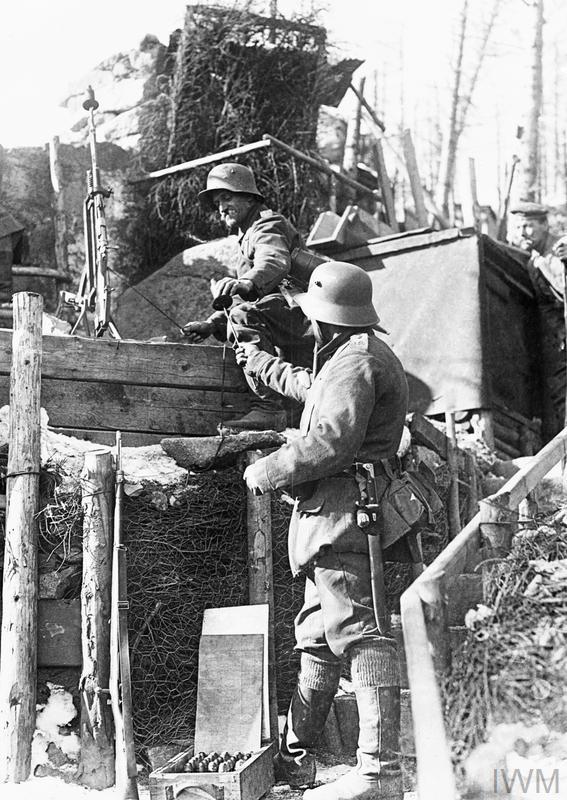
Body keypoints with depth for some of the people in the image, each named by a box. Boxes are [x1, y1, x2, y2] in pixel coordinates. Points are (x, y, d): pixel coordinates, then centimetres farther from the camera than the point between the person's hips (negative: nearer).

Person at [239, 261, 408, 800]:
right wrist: (265, 366, 57)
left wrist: (267, 471, -11)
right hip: (330, 516, 12)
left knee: (358, 631, -14)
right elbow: (315, 391, 45)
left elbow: (332, 441, -23)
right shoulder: (352, 357, 23)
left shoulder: (355, 360, -12)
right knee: (317, 634, 16)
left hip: (341, 510, -12)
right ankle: (295, 756, 26)